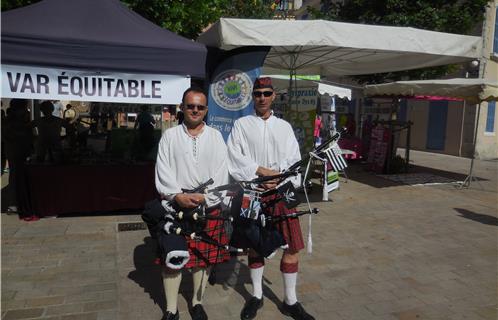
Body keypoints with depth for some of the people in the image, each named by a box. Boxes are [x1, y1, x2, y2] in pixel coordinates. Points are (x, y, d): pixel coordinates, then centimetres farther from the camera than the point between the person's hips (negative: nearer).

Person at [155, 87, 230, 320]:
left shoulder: (215, 136, 9)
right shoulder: (170, 135, 7)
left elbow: (221, 172, 1)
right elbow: (163, 170, -1)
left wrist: (204, 197, -12)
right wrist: (177, 195, -15)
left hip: (208, 206, 1)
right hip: (175, 204, 0)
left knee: (204, 257, 9)